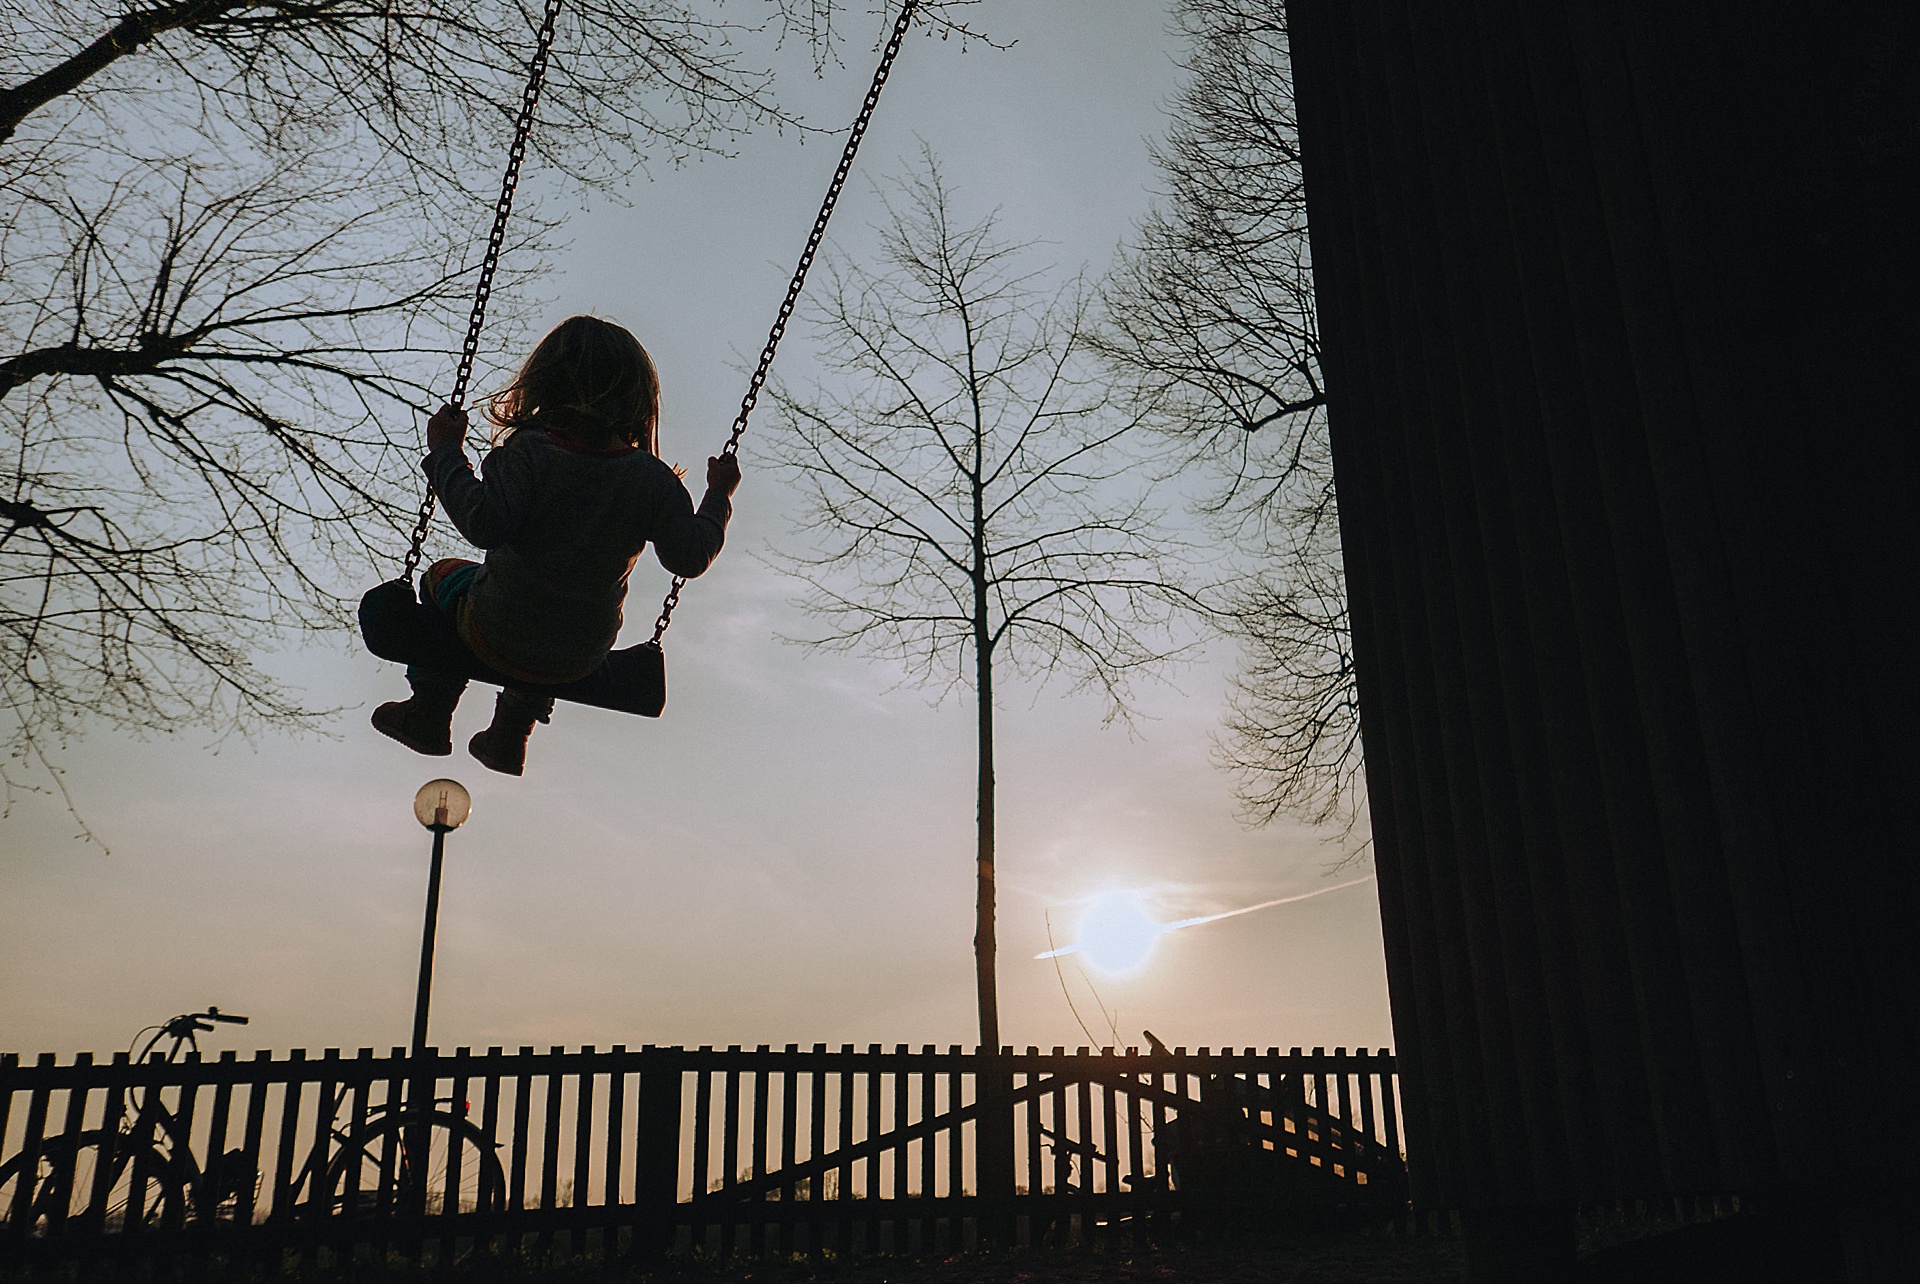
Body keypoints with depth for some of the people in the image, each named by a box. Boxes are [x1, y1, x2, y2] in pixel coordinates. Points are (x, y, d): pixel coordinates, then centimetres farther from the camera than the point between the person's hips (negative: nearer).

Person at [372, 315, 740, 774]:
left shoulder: (528, 452, -21)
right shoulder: (653, 480, -13)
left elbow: (484, 523, -30)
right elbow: (691, 557, -10)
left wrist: (447, 453, -19)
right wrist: (718, 496, 5)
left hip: (497, 641, -3)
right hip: (583, 658, 3)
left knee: (444, 577, 31)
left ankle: (429, 716, 38)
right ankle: (511, 736, 47)